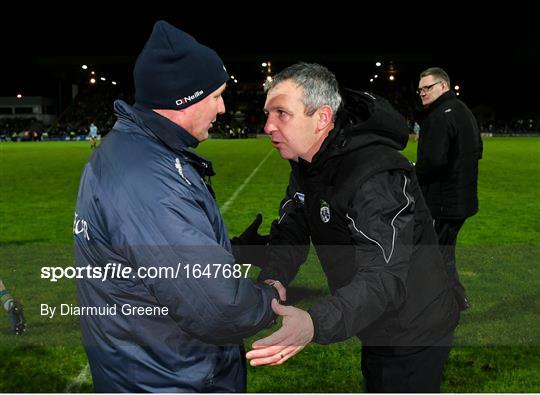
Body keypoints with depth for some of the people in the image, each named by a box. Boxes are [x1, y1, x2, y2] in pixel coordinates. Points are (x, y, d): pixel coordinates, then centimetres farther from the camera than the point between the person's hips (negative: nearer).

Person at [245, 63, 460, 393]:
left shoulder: (376, 176, -34)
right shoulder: (306, 166, -3)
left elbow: (384, 279, -40)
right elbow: (290, 231, -4)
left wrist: (315, 324, -55)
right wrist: (271, 279, -25)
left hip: (414, 334, -8)